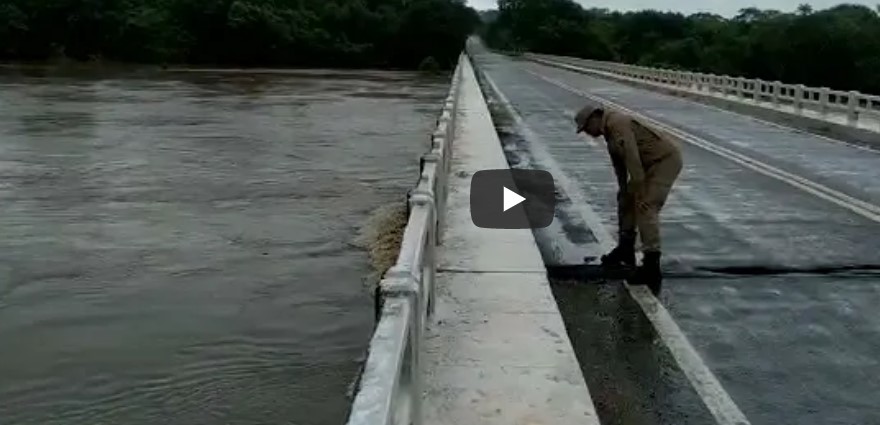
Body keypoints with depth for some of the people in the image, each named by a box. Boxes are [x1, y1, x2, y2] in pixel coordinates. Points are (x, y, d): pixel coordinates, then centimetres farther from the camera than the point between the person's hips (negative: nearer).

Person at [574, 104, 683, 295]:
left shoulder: (617, 124, -19)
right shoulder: (609, 129, 13)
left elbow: (633, 160, -27)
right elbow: (619, 161, 23)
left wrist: (640, 194, -29)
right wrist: (623, 188, 29)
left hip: (666, 159, -10)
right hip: (652, 161, 10)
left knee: (646, 207, -17)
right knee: (627, 200, 15)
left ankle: (651, 265, -20)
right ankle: (625, 251, 29)